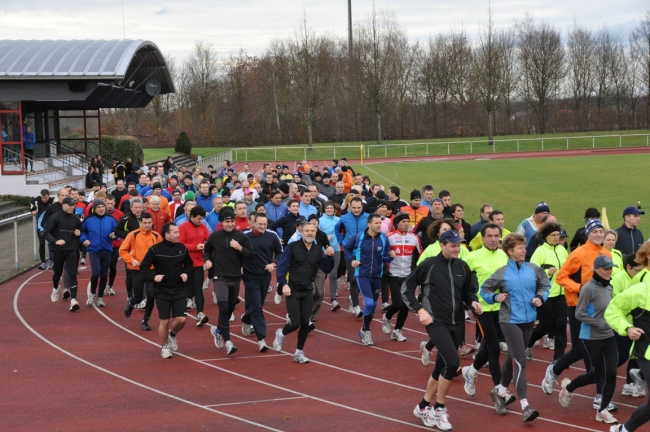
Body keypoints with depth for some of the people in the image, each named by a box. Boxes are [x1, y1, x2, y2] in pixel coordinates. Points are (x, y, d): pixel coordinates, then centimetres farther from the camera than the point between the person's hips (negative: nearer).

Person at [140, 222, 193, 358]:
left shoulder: (182, 248, 0)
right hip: (162, 291, -3)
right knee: (164, 321, 0)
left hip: (179, 290, 3)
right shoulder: (155, 249, -10)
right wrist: (153, 277, -21)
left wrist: (186, 273, -3)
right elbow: (144, 267, -5)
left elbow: (189, 264, 16)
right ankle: (165, 347, 21)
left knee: (181, 319, -4)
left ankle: (172, 334, 29)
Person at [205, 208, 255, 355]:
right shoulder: (214, 236, -1)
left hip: (235, 278, 3)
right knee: (223, 308, -15)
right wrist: (207, 260, 1)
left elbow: (252, 255, -2)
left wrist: (239, 248, -16)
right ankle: (227, 341, -15)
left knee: (230, 308, 14)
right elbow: (207, 249, 19)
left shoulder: (241, 236, -1)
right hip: (220, 277, -3)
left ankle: (218, 330, 40)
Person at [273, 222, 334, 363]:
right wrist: (284, 284, -18)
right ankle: (281, 333, 25)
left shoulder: (318, 250, 6)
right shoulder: (292, 247, -7)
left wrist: (329, 257, -12)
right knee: (295, 323, -8)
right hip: (293, 291, -4)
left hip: (308, 292, 4)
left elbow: (326, 270, 5)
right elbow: (281, 266, -9)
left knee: (305, 323, 2)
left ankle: (299, 352, 16)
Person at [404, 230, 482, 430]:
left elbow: (469, 290, 18)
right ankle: (439, 408, -2)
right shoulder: (429, 265, -9)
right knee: (452, 362, -19)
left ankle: (423, 406, 30)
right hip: (436, 322, -6)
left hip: (455, 324, 6)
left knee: (442, 367, 12)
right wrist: (419, 309, -10)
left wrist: (473, 301, -3)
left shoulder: (462, 267, 4)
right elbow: (406, 288, -3)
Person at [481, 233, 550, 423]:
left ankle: (500, 392, 39)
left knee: (513, 358, 18)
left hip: (529, 320, 5)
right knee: (520, 362, -13)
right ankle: (525, 406, -16)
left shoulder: (534, 269, 0)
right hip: (510, 321, -5)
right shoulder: (502, 273, -7)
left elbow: (545, 284, 15)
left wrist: (541, 297, -3)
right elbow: (484, 289, 4)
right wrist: (495, 297, -14)